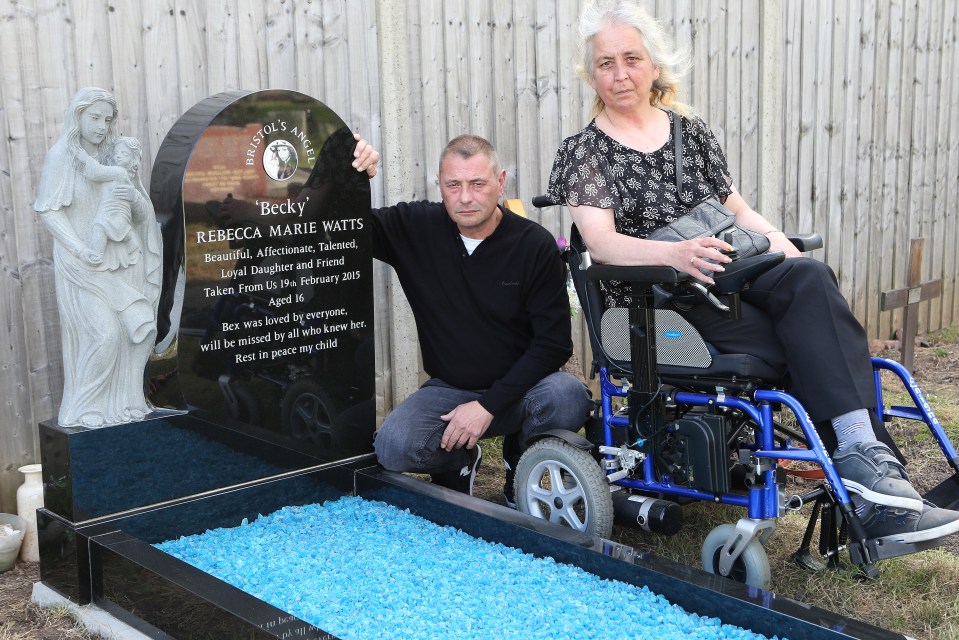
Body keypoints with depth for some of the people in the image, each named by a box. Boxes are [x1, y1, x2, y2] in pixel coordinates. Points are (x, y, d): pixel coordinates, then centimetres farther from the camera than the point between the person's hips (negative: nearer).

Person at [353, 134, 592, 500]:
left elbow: (554, 342, -11)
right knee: (393, 448, -27)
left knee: (568, 400, -33)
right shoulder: (416, 227, -5)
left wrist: (489, 405, -18)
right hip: (447, 388, 1)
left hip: (517, 387, -1)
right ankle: (459, 462, 10)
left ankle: (518, 460, 3)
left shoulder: (536, 246, -11)